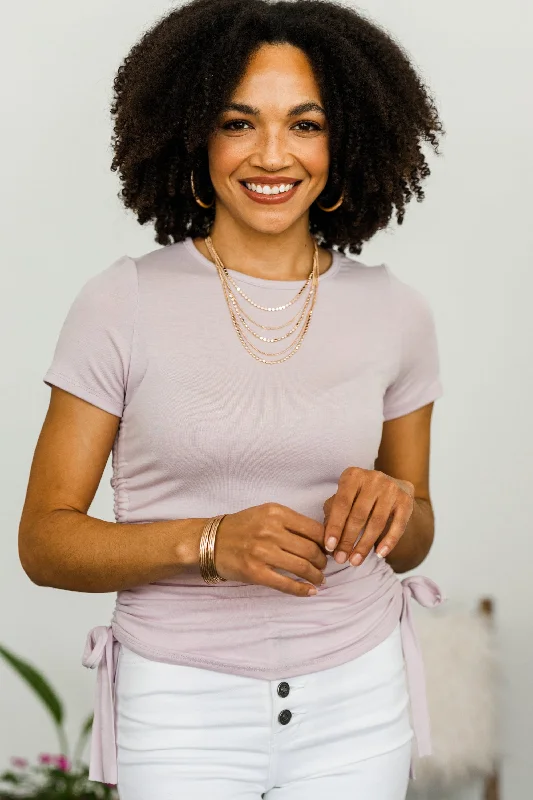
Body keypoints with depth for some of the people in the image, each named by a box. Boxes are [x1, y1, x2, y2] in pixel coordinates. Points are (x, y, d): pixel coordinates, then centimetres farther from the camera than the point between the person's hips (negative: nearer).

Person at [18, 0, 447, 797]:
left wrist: (394, 505, -12)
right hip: (183, 703, -2)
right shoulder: (121, 305, -7)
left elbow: (412, 542, 11)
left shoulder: (395, 313, 1)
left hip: (356, 701, 3)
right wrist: (208, 543, -22)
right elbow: (44, 540, -6)